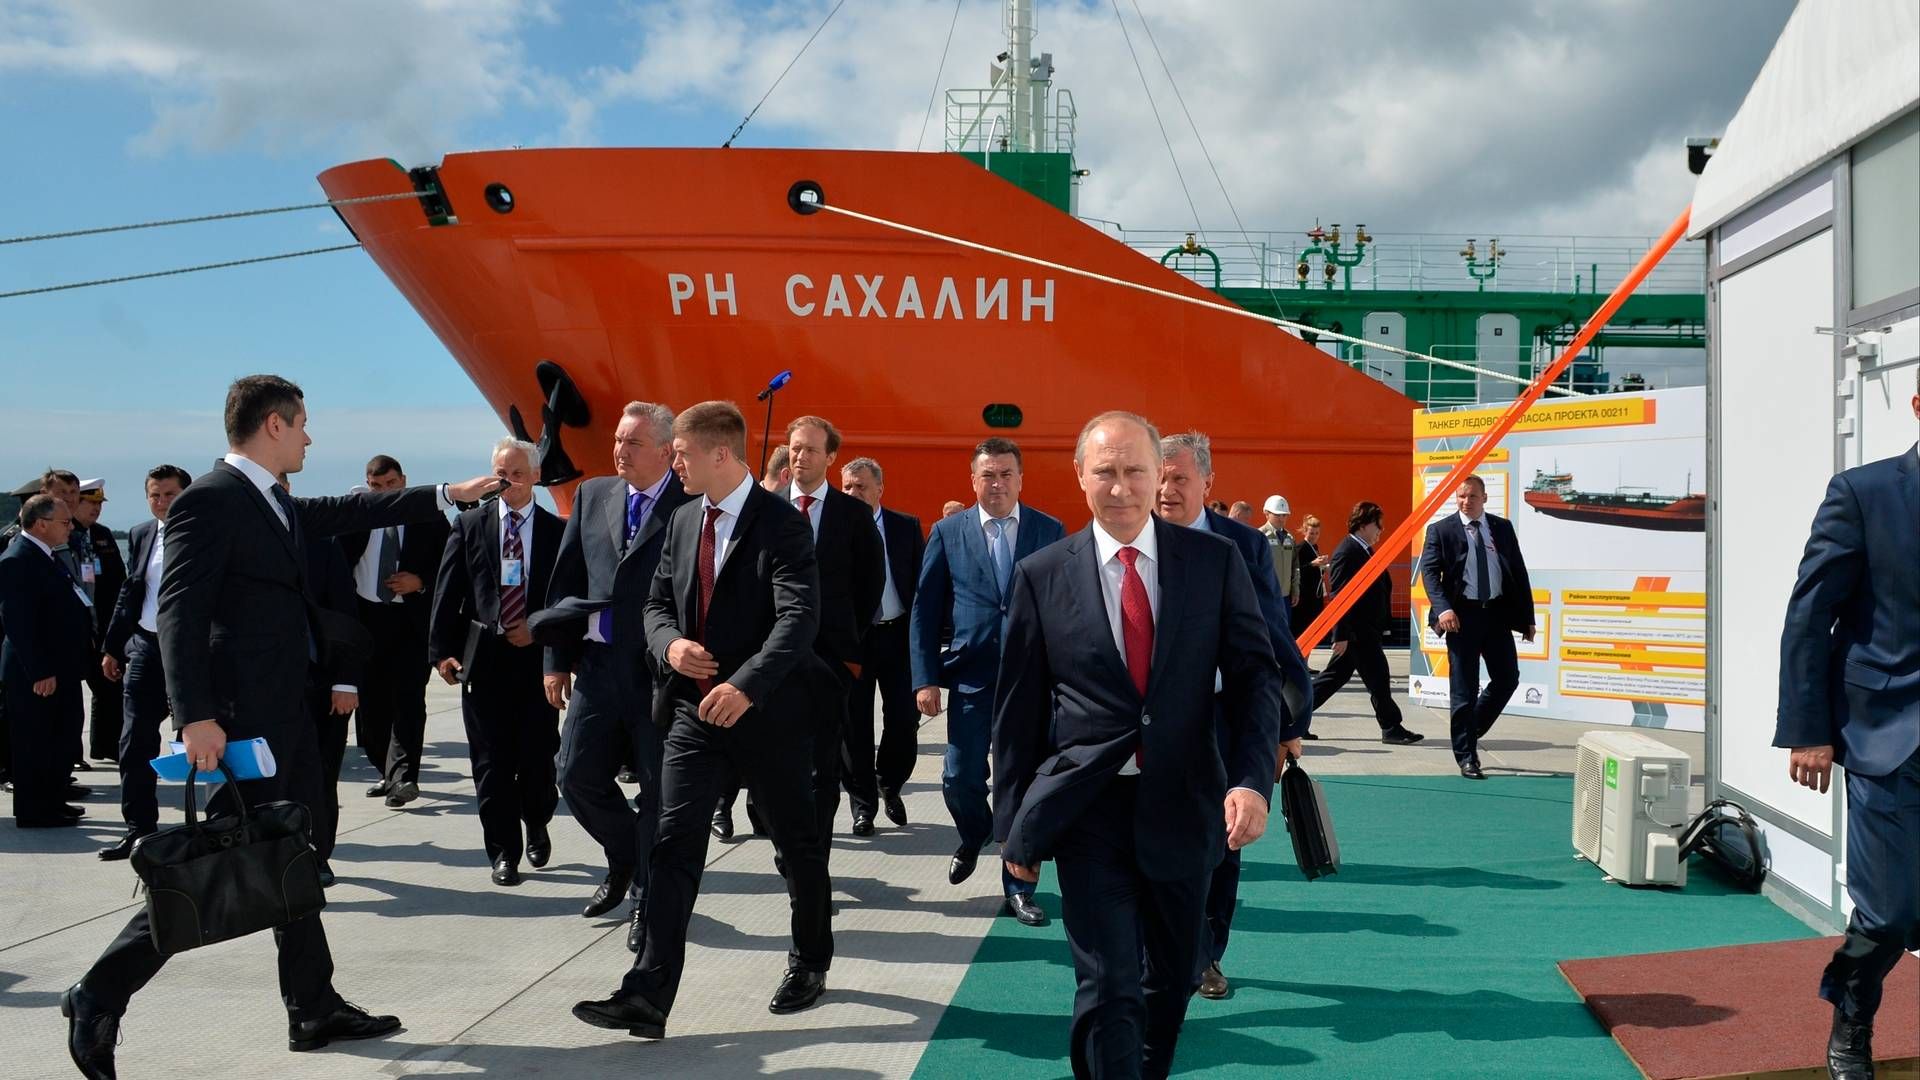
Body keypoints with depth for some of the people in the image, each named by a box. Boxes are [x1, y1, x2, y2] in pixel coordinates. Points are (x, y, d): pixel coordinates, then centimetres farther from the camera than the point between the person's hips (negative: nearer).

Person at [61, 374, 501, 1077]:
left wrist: (448, 495, 30)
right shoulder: (209, 501, -13)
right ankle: (101, 996, 2)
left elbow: (350, 512, 28)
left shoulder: (280, 506, 14)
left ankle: (314, 1010, 21)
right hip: (242, 715, -10)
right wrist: (195, 717, -25)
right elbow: (179, 612, -19)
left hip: (286, 712, 10)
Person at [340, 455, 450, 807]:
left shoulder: (430, 520, 3)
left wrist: (421, 582, -10)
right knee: (370, 700, 8)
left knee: (408, 698, -10)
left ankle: (403, 777, -10)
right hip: (366, 616, 3)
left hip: (412, 619, -3)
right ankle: (388, 772, 23)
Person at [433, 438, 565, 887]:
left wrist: (540, 628, -8)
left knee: (538, 756, 3)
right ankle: (504, 852, 11)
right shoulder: (469, 524, 6)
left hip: (538, 654, 0)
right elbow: (447, 592, 2)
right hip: (483, 657, 1)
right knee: (492, 762, 2)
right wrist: (442, 649, -4)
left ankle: (537, 827, 30)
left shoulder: (558, 531, 4)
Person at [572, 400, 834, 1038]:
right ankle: (648, 997, -8)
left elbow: (799, 616, -24)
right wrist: (670, 644, -8)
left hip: (767, 709, -5)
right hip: (693, 705, 5)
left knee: (797, 843, 11)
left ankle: (811, 965, 33)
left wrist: (746, 685, -36)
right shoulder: (683, 522, 8)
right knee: (675, 846, -4)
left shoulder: (781, 523, -14)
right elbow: (657, 602, 15)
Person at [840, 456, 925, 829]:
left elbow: (922, 581, 4)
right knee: (855, 725, 5)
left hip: (898, 634, 1)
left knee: (904, 721, 1)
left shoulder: (907, 527, 4)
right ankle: (863, 804, 18)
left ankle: (889, 786, 27)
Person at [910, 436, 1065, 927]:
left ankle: (1019, 886, 14)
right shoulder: (948, 533, 3)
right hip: (971, 675, 0)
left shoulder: (1050, 531, 3)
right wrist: (925, 678, -3)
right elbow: (924, 610, 4)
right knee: (961, 778, 1)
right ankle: (974, 836, 35)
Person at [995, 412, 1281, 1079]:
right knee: (1108, 989, -6)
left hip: (1183, 806, 2)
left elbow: (1254, 675, 0)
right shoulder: (1042, 575, -1)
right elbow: (1018, 707, 3)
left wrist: (1253, 780, -15)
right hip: (1087, 812, -2)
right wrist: (1013, 824, 4)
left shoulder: (1215, 561, 0)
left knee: (1173, 978, 17)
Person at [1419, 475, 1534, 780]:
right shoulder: (1441, 530, 0)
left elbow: (1519, 572, 11)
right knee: (1463, 689, 0)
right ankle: (1466, 757, 7)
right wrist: (1442, 608, -24)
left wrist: (1527, 616, 7)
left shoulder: (1502, 527, 9)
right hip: (1462, 615, -4)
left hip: (1498, 613, 4)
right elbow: (1429, 571, -8)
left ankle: (1472, 729, 28)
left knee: (1508, 678, 5)